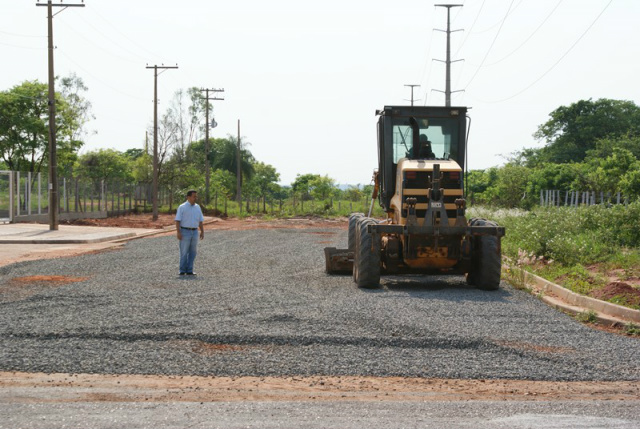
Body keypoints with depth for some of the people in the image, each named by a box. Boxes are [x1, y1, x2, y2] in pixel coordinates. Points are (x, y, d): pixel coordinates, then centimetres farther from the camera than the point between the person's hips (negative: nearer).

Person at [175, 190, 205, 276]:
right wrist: (178, 232, -18)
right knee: (184, 252, -2)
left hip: (194, 232, 5)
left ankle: (189, 270, 9)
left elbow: (200, 221, 13)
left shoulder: (197, 207, 10)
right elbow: (177, 221, -10)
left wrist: (202, 232, 5)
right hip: (185, 232, -5)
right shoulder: (182, 207, -6)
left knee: (193, 252, 3)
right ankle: (182, 271, 7)